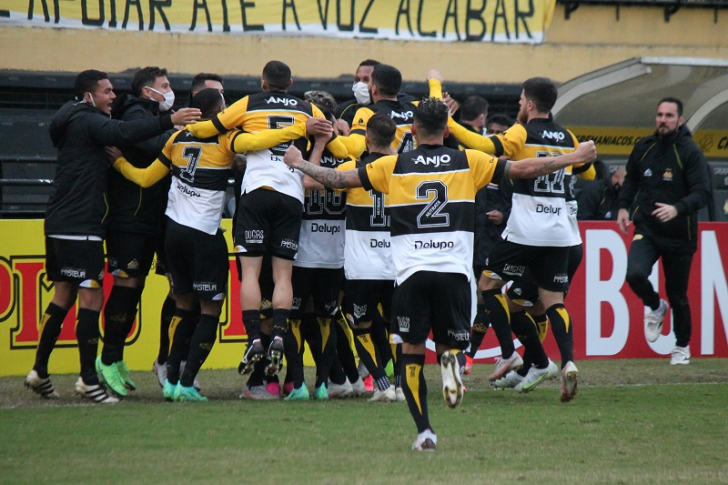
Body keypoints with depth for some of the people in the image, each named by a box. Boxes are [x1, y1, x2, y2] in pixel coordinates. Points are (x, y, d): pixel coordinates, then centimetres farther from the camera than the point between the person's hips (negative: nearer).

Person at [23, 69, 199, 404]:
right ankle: (88, 379, -9)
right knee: (91, 297, -9)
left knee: (64, 295, 14)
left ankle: (39, 371, 15)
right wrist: (169, 121, -35)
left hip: (60, 224, 10)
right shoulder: (88, 122, -11)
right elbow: (124, 133, -28)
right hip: (79, 226, -10)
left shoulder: (76, 122, 21)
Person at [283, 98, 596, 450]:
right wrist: (575, 158, 21)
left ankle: (424, 431, -6)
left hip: (411, 272, -1)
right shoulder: (468, 163, 8)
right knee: (451, 344, 13)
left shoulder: (394, 166, 7)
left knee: (412, 352, 8)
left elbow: (339, 179, 11)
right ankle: (451, 361, -25)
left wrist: (299, 164, 27)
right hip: (455, 271, 1)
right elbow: (523, 169, 10)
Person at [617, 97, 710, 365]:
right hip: (647, 229, 2)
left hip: (679, 235, -2)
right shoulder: (644, 147, 4)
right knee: (635, 273, -24)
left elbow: (701, 193, -16)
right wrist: (624, 205, 9)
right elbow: (631, 178, 23)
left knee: (677, 294, 7)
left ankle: (682, 346, 30)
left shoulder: (690, 152, -9)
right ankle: (656, 308, 9)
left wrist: (677, 209, -33)